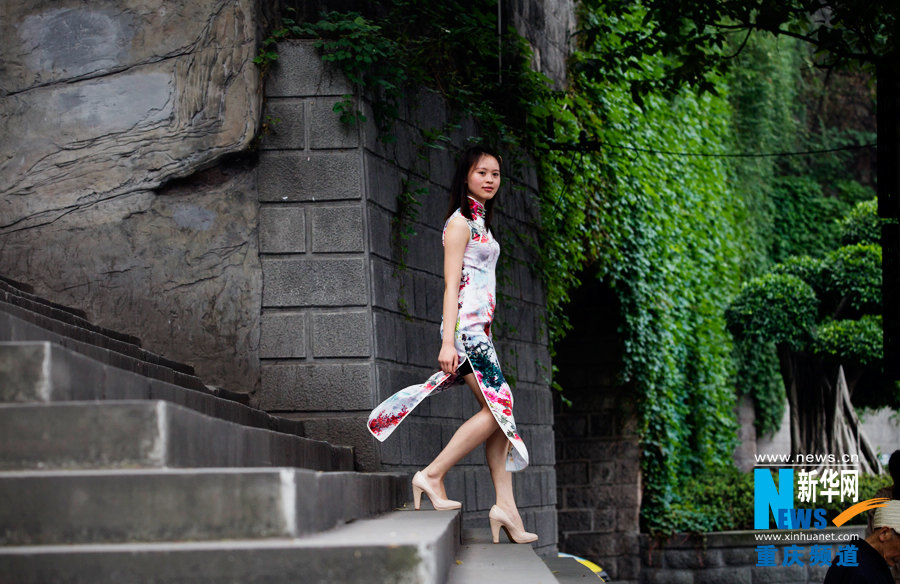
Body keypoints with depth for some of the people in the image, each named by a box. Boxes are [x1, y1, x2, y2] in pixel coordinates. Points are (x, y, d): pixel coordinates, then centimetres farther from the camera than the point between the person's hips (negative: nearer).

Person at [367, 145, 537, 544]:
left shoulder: (480, 223, 20)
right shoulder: (460, 222, -6)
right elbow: (451, 285, -13)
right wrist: (448, 342, -19)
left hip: (479, 329, 9)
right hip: (466, 327, -9)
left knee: (501, 413, 1)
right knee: (498, 410, -13)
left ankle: (505, 506, -2)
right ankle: (432, 477, -10)